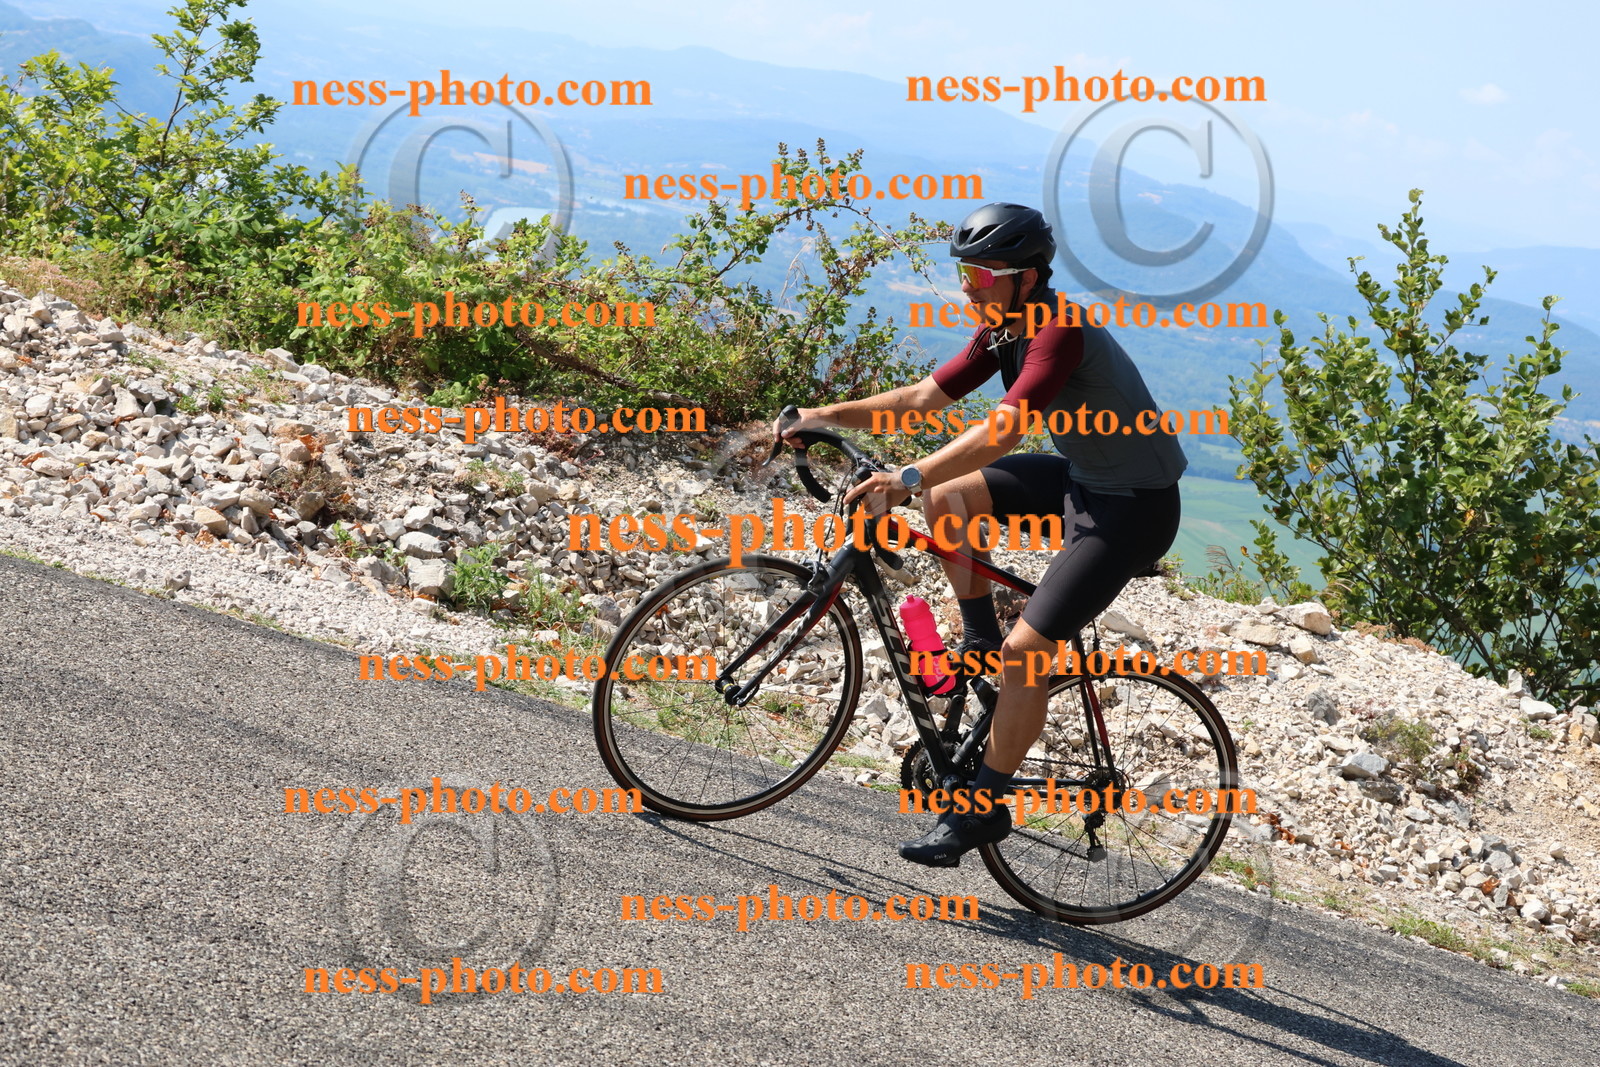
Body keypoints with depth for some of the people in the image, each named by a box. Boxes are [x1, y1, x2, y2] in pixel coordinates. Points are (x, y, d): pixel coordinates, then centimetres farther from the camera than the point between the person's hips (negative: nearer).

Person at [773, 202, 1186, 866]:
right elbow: (924, 397, 6)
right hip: (1082, 480, 9)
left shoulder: (1059, 332, -26)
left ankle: (984, 809, -2)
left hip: (1134, 509, -9)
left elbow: (1003, 431, -38)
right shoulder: (1002, 331, 3)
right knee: (949, 496, 2)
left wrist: (907, 479, -47)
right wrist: (827, 415, -3)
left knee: (1026, 650, -15)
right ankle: (979, 641, 16)